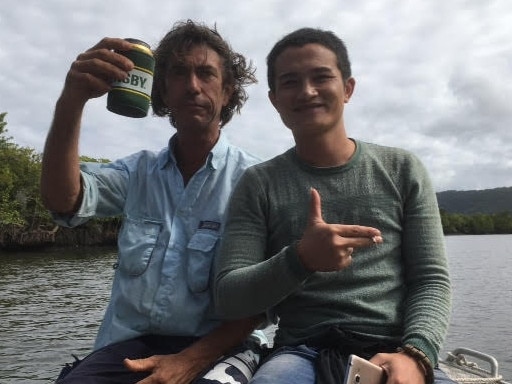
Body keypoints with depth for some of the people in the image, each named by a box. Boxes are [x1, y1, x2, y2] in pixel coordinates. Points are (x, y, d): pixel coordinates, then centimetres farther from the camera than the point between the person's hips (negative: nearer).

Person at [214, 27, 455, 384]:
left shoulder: (402, 169, 7)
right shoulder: (258, 184, 3)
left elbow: (432, 280, 4)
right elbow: (229, 299, -3)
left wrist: (415, 355, -16)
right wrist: (300, 260, -20)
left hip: (394, 351, 2)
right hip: (303, 352, -1)